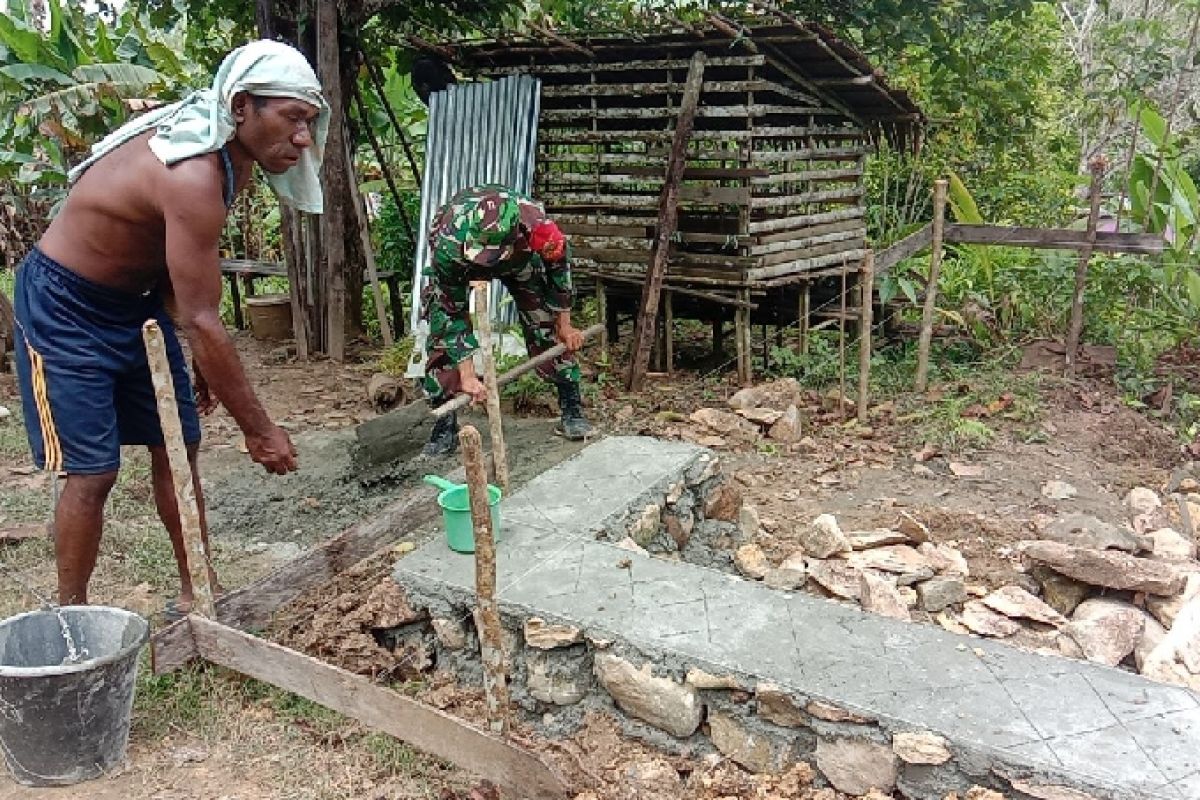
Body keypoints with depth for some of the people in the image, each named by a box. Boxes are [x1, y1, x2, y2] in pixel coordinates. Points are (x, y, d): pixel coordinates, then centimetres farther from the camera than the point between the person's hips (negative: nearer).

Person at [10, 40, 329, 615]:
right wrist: (259, 430, -28)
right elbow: (201, 321, -33)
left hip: (135, 299, 9)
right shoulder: (193, 177, -33)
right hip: (65, 308, -9)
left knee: (177, 449, 8)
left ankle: (196, 590, 21)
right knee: (92, 471, -7)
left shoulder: (229, 157, -4)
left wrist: (202, 363, 10)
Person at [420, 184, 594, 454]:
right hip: (457, 258, -1)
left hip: (521, 254, 1)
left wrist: (565, 325, -6)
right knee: (443, 329, -14)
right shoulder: (449, 246, -45)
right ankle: (445, 426, -3)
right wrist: (467, 376, -33)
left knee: (547, 326, -7)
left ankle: (572, 411, 6)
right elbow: (452, 314, -32)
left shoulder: (536, 222, -41)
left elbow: (559, 262, -16)